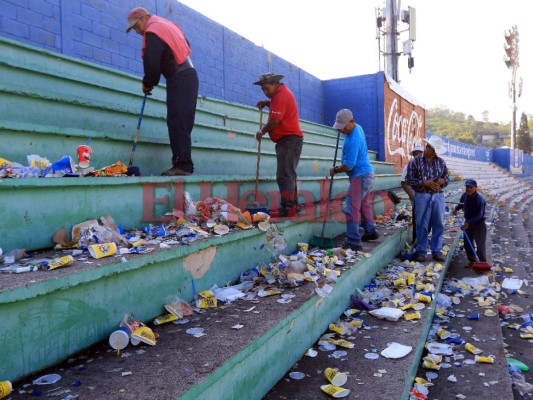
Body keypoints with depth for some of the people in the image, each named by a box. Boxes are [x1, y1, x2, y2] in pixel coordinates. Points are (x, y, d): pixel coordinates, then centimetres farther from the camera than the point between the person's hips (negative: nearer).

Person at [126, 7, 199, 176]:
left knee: (177, 122, -13)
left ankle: (182, 165, -17)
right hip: (189, 75, 9)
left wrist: (147, 84, 3)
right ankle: (184, 164, 7)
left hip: (179, 80, -9)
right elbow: (186, 46, 27)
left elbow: (151, 64, -14)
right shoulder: (167, 24, 21)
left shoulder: (153, 32, -8)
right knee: (182, 123, 6)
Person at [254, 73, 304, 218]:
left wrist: (262, 132, -4)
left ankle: (288, 210, -19)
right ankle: (292, 207, 22)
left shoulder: (281, 95, -14)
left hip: (289, 140, -11)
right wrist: (266, 103, 13)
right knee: (288, 175, 15)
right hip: (288, 140, 11)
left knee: (284, 176, -15)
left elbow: (274, 121, -20)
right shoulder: (281, 92, 17)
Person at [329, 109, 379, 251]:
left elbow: (348, 166, -24)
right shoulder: (358, 127, 4)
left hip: (360, 177, -10)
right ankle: (371, 232, 35)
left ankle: (354, 243, -9)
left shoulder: (353, 141, -27)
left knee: (352, 209, -10)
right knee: (364, 204, 21)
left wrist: (335, 170, -7)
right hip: (366, 174, 10)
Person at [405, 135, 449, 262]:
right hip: (422, 196, -3)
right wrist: (424, 182, -15)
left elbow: (447, 178, 15)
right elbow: (408, 180, -4)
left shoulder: (441, 162, 10)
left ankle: (437, 251, 15)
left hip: (438, 196, 3)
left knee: (438, 224, 5)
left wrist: (443, 181, -8)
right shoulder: (415, 161, 0)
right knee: (422, 225, 0)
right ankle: (421, 252, 11)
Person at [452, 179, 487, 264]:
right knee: (467, 244, 16)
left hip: (478, 223, -7)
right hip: (468, 222, 8)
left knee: (480, 245, -11)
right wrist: (456, 209, -1)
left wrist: (468, 223, -33)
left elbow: (479, 215, -27)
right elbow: (461, 204, 19)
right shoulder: (465, 195, -4)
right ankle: (472, 261, 31)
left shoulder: (479, 198, -25)